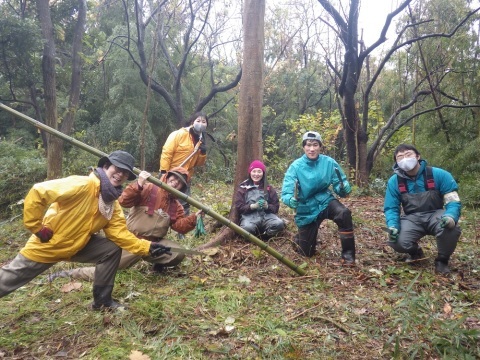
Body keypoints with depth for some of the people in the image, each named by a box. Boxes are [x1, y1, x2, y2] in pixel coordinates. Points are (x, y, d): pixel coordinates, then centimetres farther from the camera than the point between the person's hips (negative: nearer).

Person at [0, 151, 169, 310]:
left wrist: (147, 247, -18)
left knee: (112, 249, -3)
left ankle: (102, 300, 9)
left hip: (77, 245, 6)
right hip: (45, 245, -6)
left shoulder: (113, 205, -4)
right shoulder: (83, 185, -29)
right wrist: (37, 228, -26)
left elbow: (120, 233, -8)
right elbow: (37, 193, -32)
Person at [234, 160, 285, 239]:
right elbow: (239, 207, 3)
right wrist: (253, 206, -14)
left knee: (279, 224, -30)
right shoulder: (243, 188, 10)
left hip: (267, 215, 2)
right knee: (246, 228, -37)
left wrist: (267, 206, -12)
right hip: (250, 215, -2)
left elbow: (276, 207, 11)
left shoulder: (269, 188, 14)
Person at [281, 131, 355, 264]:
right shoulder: (296, 166, -18)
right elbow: (286, 193, -22)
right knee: (307, 252, 8)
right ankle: (299, 238, 45)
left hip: (325, 201, 1)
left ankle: (348, 254, -15)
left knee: (344, 213, -33)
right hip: (307, 209, -1)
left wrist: (343, 188, -30)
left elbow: (339, 184, -6)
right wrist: (292, 200, -45)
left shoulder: (329, 162, -13)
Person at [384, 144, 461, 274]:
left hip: (435, 215, -1)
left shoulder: (439, 175, -11)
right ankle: (415, 252, 14)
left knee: (451, 228, -36)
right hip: (412, 218, 1)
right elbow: (391, 208, -2)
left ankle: (442, 260, -2)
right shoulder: (394, 181, -6)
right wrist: (392, 226, -24)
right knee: (397, 242, -28)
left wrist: (451, 217, -36)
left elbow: (453, 201, -12)